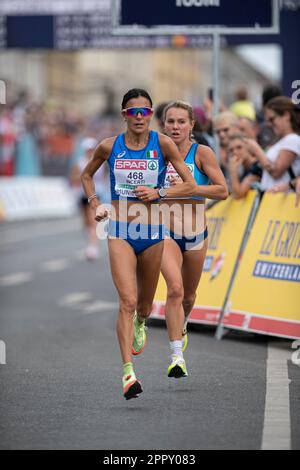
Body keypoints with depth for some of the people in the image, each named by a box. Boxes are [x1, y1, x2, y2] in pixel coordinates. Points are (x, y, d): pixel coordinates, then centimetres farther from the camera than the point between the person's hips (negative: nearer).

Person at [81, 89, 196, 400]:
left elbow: (191, 186, -2)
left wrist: (159, 193, -15)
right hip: (120, 233, -1)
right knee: (127, 301, -17)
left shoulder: (163, 144, -4)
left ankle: (139, 324, 55)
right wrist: (95, 203, 3)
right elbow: (86, 175, 19)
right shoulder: (109, 147, 0)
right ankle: (128, 373, -22)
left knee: (144, 304, 16)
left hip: (152, 233, 1)